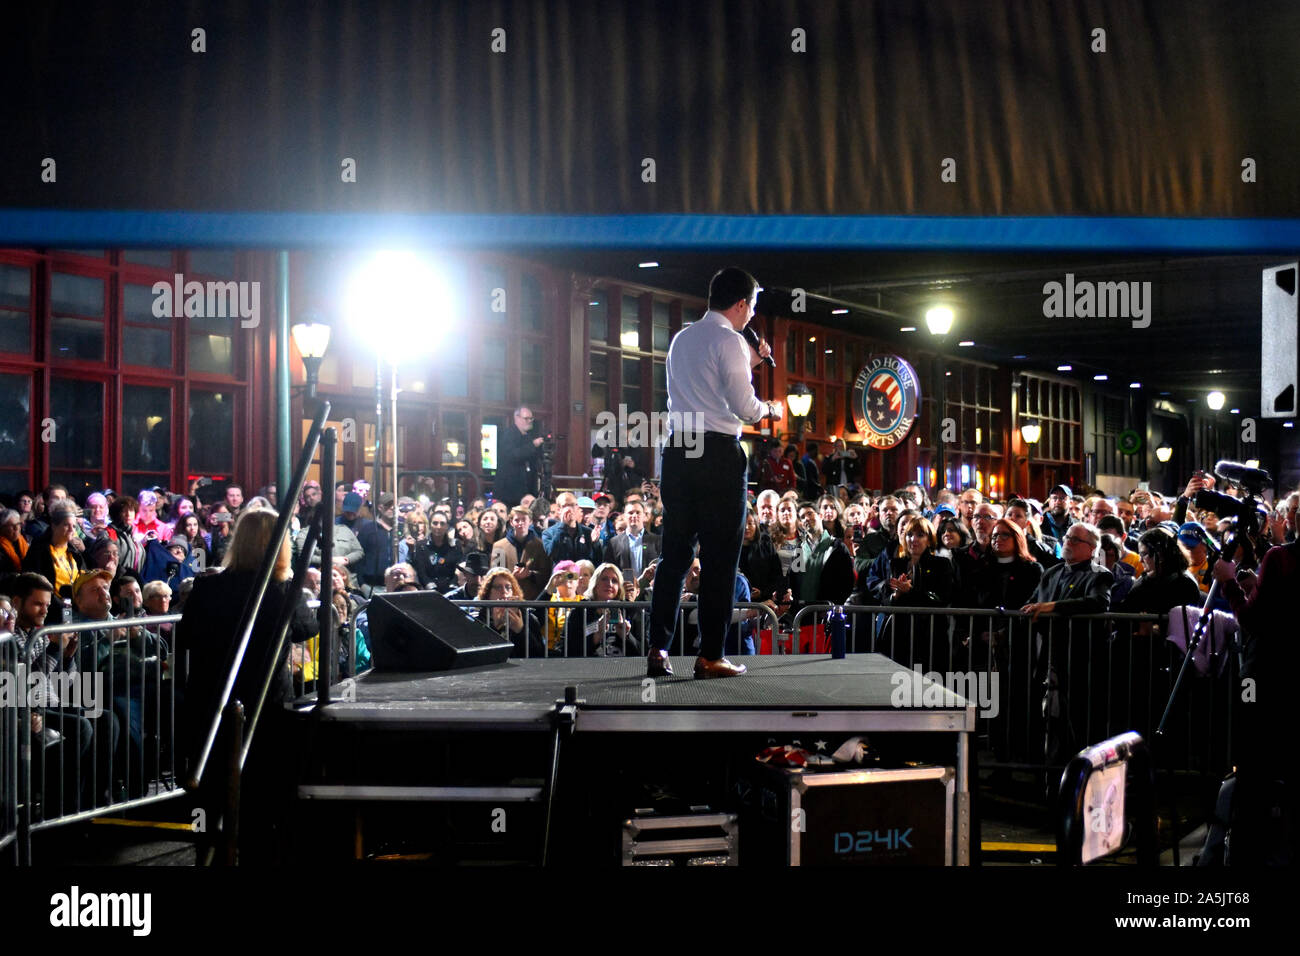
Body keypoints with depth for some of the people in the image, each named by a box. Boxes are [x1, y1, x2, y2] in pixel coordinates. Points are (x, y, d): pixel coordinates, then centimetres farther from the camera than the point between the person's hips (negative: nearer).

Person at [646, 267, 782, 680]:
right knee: (720, 558, 0)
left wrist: (748, 363, 29)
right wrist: (769, 409, 8)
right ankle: (710, 656, 3)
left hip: (678, 452, 7)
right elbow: (742, 406, -12)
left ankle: (657, 650, 9)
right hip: (719, 455, -7)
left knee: (674, 552, 10)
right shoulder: (728, 341, -8)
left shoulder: (681, 339, 16)